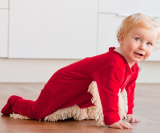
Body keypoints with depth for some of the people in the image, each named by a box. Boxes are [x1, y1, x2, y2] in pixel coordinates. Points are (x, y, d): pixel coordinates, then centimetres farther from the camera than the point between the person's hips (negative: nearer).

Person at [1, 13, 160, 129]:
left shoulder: (133, 68, -6)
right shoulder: (114, 63, -38)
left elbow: (128, 89, 11)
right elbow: (109, 92, -41)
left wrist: (128, 112, 13)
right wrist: (112, 120, -39)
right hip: (62, 85, -9)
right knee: (38, 111, 1)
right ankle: (15, 102, 26)